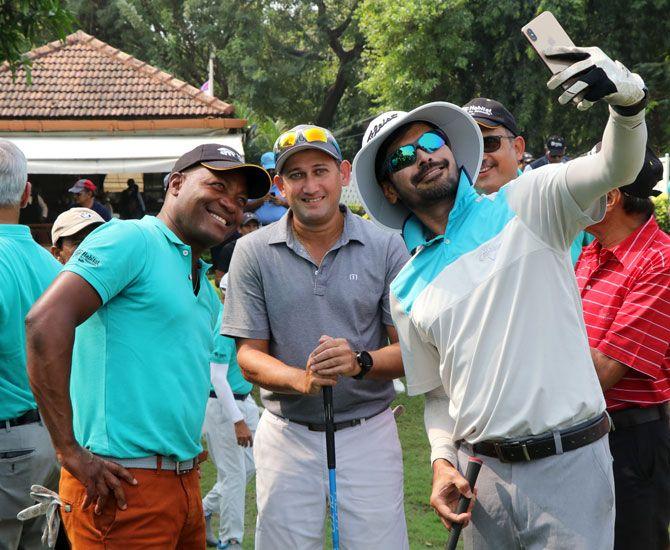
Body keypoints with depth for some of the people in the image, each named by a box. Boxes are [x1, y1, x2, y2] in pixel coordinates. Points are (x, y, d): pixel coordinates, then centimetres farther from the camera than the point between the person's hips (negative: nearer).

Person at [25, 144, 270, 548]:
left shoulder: (207, 291, 20)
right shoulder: (131, 239, -8)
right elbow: (46, 320, -20)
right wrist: (70, 451, -21)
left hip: (186, 482, 9)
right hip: (125, 485, -9)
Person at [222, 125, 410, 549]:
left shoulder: (385, 247, -2)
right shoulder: (253, 252, -1)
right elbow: (249, 357, -3)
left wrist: (361, 363, -25)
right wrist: (302, 380, -23)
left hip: (369, 433, 0)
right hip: (287, 436, 1)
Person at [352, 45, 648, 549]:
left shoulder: (525, 206, 0)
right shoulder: (408, 289, 11)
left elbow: (614, 167, -16)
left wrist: (629, 102, -35)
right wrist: (443, 461, 2)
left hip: (569, 465, -4)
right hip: (482, 473, 4)